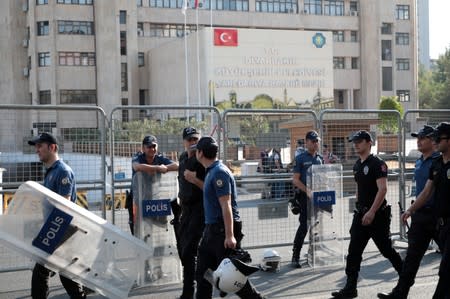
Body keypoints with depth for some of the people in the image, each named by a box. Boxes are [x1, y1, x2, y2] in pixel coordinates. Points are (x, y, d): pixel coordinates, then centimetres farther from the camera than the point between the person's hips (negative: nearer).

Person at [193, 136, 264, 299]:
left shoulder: (219, 173, -17)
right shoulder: (211, 171, 13)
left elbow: (226, 206, -22)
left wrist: (229, 236, -25)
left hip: (223, 230, -10)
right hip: (211, 228, 10)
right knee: (203, 273, 10)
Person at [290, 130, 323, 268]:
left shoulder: (320, 158, 13)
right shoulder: (301, 158, -3)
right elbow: (295, 179, -8)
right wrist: (307, 190, -18)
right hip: (304, 196, -6)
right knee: (304, 225, -10)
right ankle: (295, 256, -5)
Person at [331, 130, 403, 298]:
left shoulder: (377, 164, -13)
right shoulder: (357, 166, 12)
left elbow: (382, 189, -20)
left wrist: (372, 212, -25)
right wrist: (358, 208, 17)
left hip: (377, 215, -7)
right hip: (361, 214, 7)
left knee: (386, 249, 5)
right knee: (354, 251, 1)